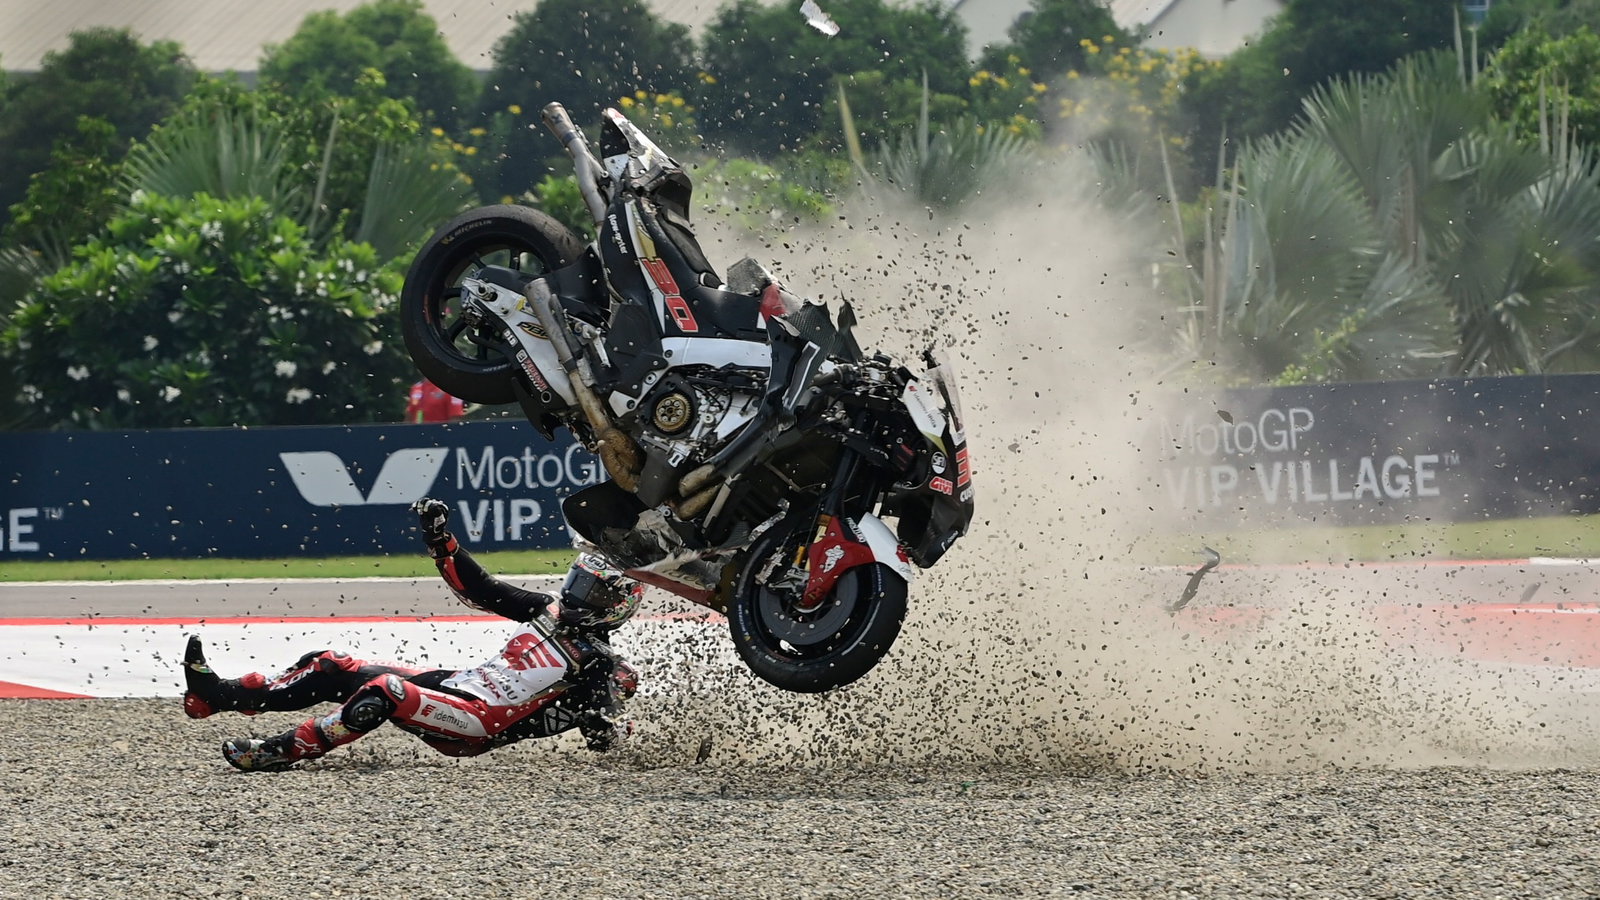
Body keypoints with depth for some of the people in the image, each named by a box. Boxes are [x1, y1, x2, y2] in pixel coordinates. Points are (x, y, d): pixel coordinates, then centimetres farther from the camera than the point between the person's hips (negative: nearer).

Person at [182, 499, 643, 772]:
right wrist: (440, 538, 11)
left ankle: (284, 751, -27)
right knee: (330, 669, 3)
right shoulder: (549, 611, 15)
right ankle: (215, 695, 6)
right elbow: (477, 587, 19)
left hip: (480, 726, -9)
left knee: (384, 690, -34)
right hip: (454, 684, 9)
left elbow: (602, 737, -18)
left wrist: (607, 724, -40)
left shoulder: (596, 665, -8)